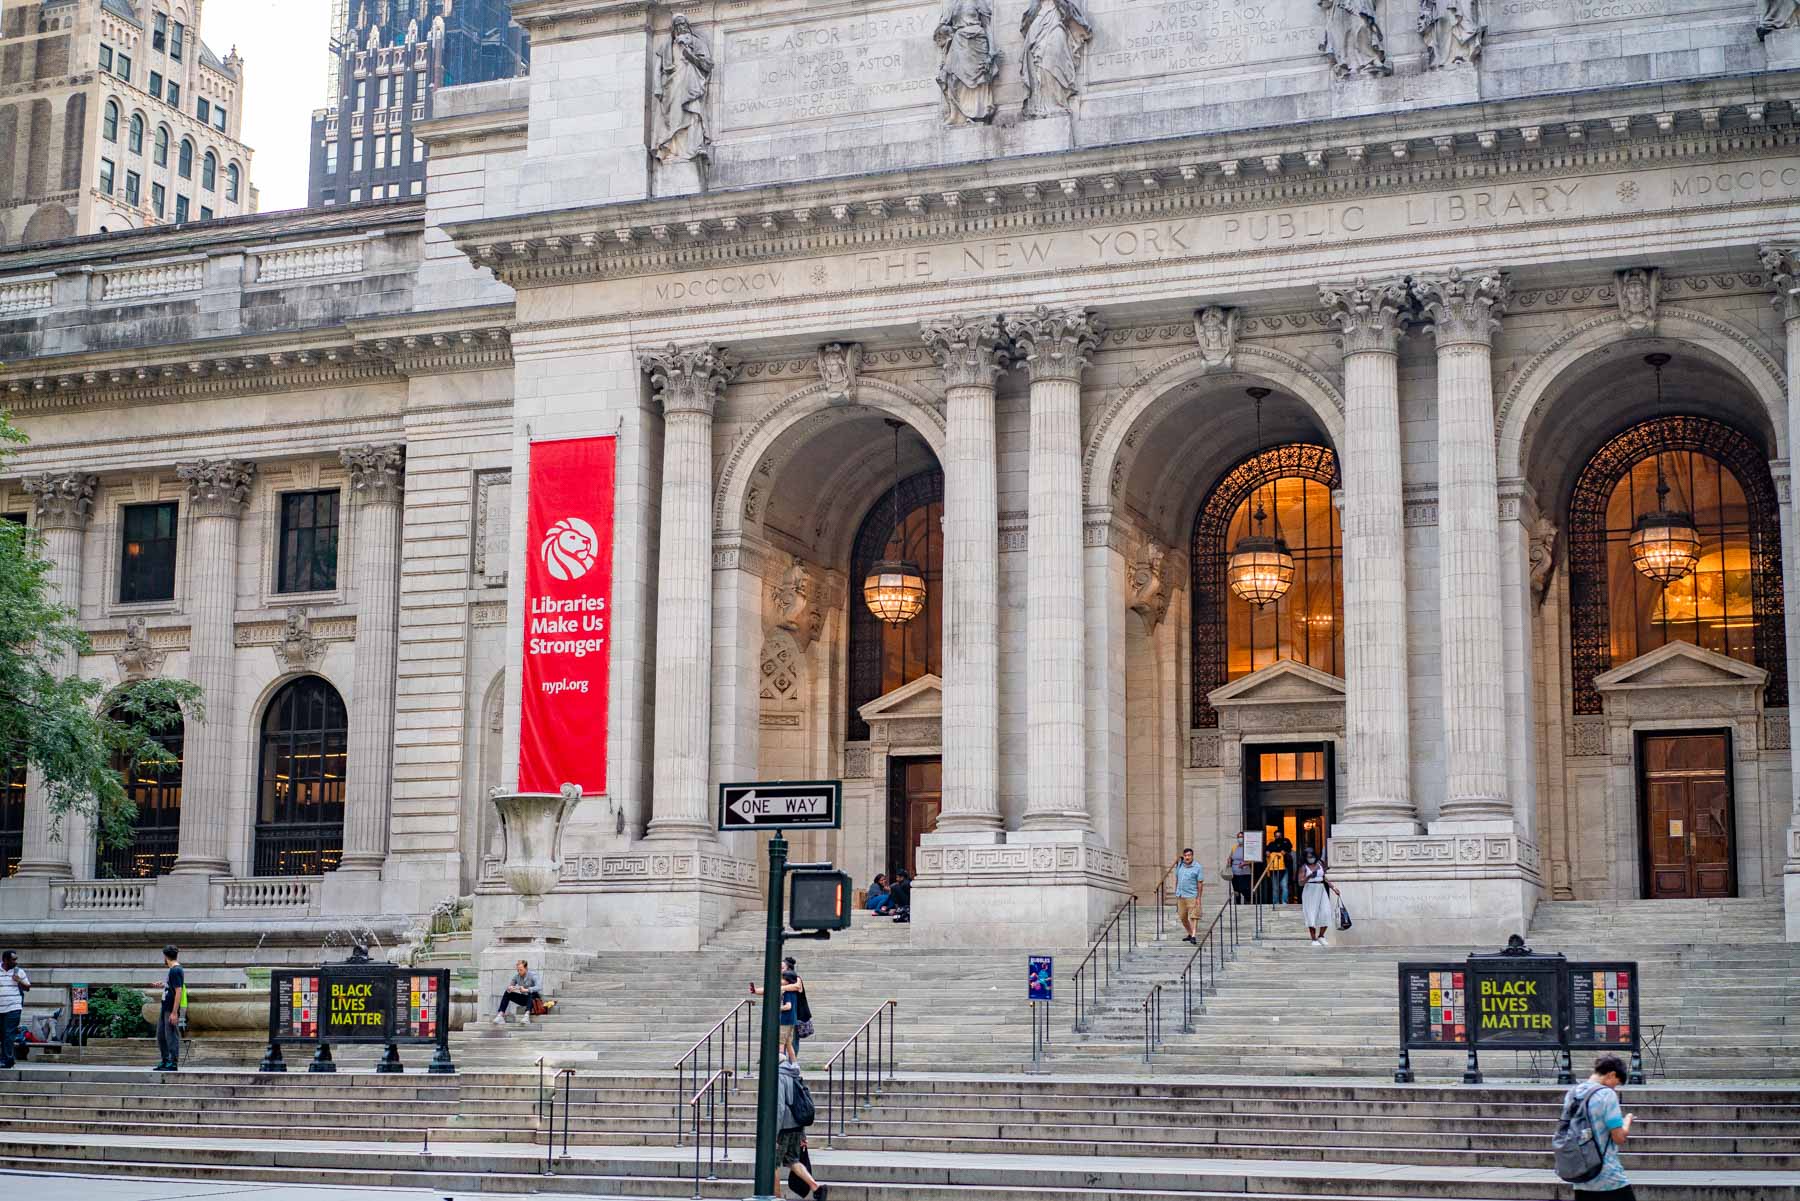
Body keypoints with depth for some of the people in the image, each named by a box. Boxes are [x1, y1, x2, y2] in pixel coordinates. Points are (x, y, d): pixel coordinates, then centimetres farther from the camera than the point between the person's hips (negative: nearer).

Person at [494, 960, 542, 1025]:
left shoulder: (532, 975, -19)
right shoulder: (516, 976, -3)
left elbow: (539, 988, -33)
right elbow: (510, 985, 4)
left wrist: (526, 990, -44)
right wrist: (509, 988, -21)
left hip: (535, 998, -6)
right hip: (524, 998, 6)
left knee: (532, 993, -38)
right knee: (507, 993, -9)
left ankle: (527, 1015, -56)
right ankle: (500, 1015, -22)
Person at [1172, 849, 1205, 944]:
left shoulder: (1197, 867, -8)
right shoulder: (1179, 865, 8)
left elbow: (1200, 883, -8)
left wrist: (1199, 897, -12)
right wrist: (1176, 892, 17)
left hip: (1192, 896, -6)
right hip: (1180, 896, 6)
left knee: (1193, 917, -11)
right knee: (1183, 917, 12)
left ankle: (1194, 936, -14)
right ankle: (1190, 934, 27)